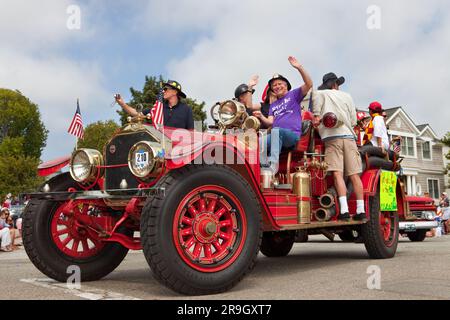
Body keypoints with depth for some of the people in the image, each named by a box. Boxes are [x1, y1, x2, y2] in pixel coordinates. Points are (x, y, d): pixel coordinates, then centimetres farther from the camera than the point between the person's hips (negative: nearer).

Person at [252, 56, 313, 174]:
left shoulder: (294, 95, 13)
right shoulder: (273, 105, 27)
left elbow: (309, 84, -3)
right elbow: (270, 122, 13)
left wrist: (299, 67, -15)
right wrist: (261, 116, -8)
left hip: (293, 134, -5)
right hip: (276, 136, 5)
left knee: (276, 131, -37)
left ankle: (273, 165, -43)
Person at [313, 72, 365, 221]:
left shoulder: (321, 93, 16)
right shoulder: (347, 96, 23)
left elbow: (317, 99, -10)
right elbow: (354, 121, 18)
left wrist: (316, 115, -12)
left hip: (332, 137, -3)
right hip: (349, 137, 3)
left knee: (337, 173, -11)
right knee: (354, 175, 1)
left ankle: (344, 210, -21)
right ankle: (361, 210, 0)